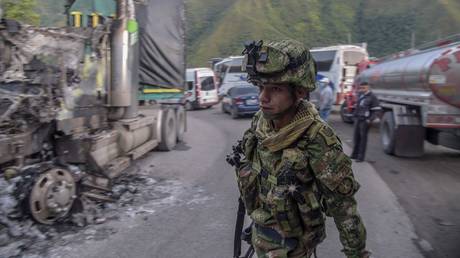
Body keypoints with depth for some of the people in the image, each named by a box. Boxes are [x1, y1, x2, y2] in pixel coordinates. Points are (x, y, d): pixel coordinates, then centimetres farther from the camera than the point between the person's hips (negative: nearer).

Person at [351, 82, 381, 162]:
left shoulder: (372, 97, -10)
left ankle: (361, 156, 3)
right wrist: (355, 115, 17)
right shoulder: (360, 95, 13)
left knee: (363, 137, -3)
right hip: (357, 119, 7)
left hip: (365, 121, -7)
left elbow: (377, 110, -12)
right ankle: (355, 154, 24)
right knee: (356, 136, 12)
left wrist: (370, 120, -17)